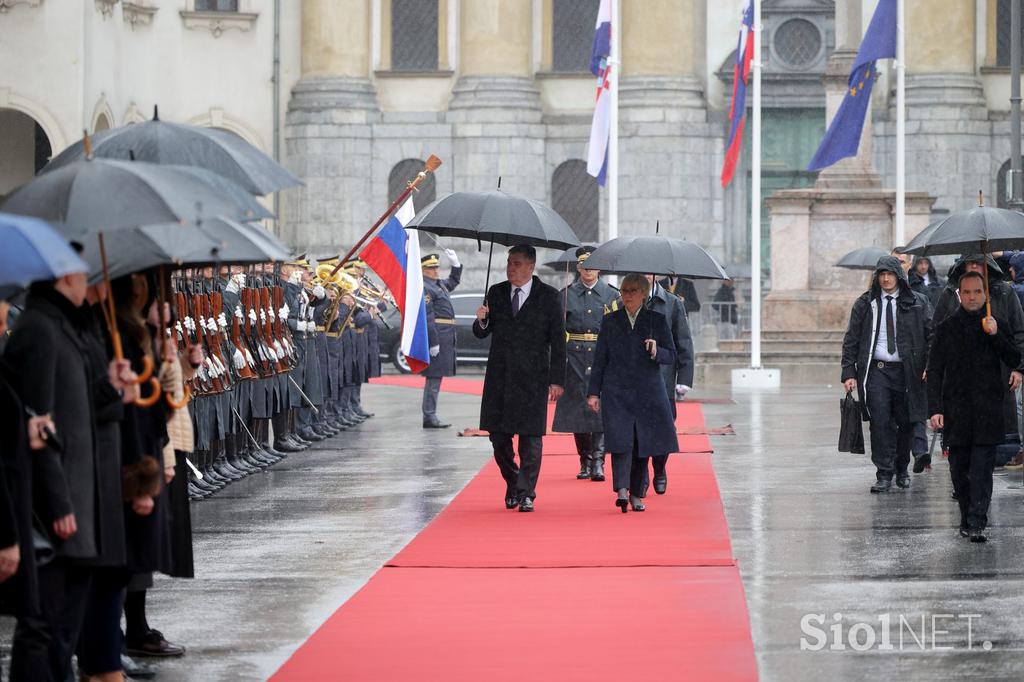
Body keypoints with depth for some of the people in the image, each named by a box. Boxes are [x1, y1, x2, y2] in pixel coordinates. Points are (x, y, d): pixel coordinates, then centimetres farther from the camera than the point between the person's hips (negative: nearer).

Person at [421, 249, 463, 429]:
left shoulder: (439, 284, 17)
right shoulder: (424, 288, -13)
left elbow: (453, 282, 40)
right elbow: (427, 317, -19)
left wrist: (456, 264, 24)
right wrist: (434, 342, -22)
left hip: (445, 338, 10)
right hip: (436, 336, -10)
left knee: (436, 378, 11)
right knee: (434, 377, -9)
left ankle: (430, 417, 14)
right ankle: (429, 418, -8)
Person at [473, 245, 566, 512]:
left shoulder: (548, 296, -1)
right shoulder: (496, 293, 9)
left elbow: (558, 340, -1)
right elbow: (481, 334, 11)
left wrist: (557, 379, -6)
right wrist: (482, 321, -13)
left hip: (533, 377, -3)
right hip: (500, 376, 3)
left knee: (530, 437, -3)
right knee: (498, 435, 4)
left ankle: (526, 494, 3)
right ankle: (512, 483, 25)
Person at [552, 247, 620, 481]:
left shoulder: (612, 295, 8)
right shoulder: (566, 295, 8)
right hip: (574, 358, 1)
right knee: (578, 408, 2)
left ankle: (598, 462, -11)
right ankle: (585, 462, 12)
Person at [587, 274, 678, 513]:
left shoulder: (657, 320, 7)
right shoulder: (610, 321, 10)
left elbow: (671, 357, 7)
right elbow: (599, 359, 11)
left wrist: (656, 352, -16)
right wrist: (593, 392, 5)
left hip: (648, 392, 1)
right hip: (617, 392, 0)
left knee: (643, 443, 2)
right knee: (621, 440, -16)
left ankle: (637, 493, 13)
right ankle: (622, 490, -22)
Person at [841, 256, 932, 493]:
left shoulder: (917, 303, 5)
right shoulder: (865, 304, 6)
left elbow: (931, 335, 4)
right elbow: (851, 340, 7)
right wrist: (848, 373, -2)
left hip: (907, 371, 1)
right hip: (876, 370, -1)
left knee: (906, 423, 7)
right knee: (880, 423, -9)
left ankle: (902, 470, 26)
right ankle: (884, 474, -6)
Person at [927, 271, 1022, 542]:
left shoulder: (997, 325, 8)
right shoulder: (946, 329, 7)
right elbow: (934, 371, 5)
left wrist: (996, 335, -13)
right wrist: (935, 408, -4)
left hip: (988, 409, -1)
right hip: (956, 408, 1)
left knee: (982, 468, -10)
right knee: (959, 470, 4)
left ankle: (976, 524, -14)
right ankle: (967, 519, 17)